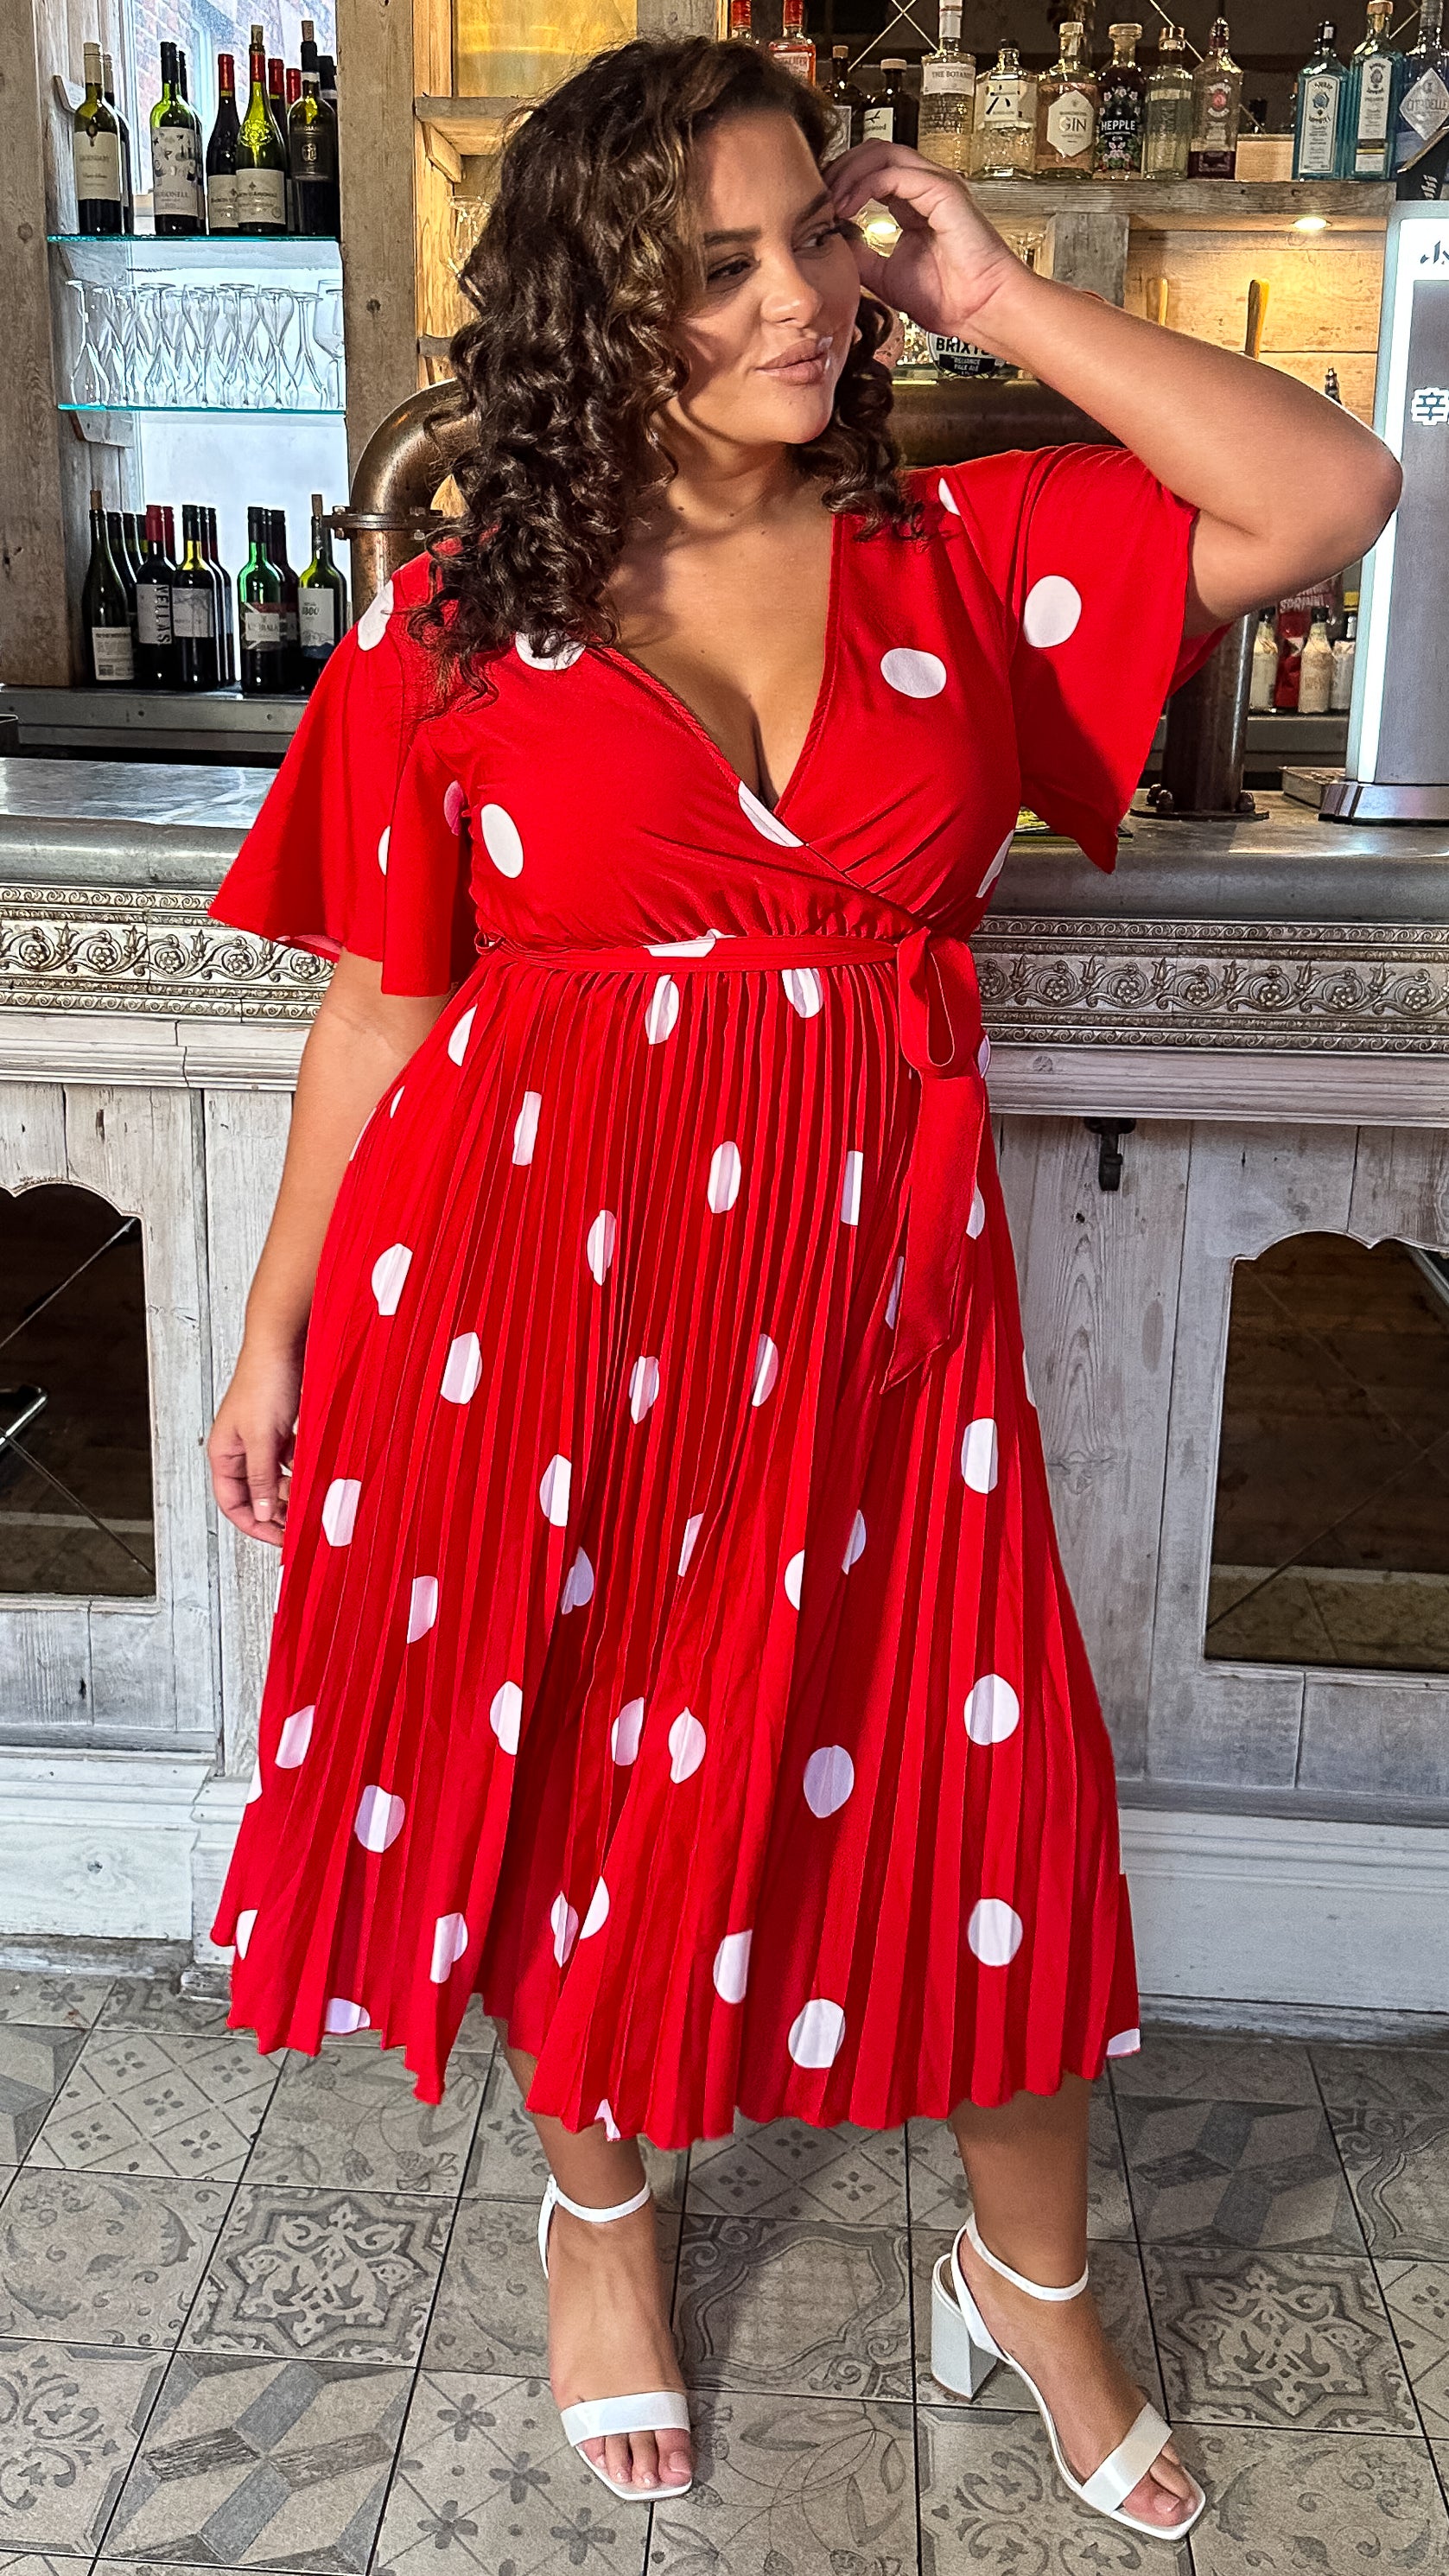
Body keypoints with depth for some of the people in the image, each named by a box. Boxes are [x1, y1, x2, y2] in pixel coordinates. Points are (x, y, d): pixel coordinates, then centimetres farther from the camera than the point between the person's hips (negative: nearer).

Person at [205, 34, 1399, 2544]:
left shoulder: (956, 550, 3)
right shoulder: (458, 621, -2)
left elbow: (1335, 499, -5)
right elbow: (380, 1001, 2)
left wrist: (997, 300, -5)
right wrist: (275, 1327, 4)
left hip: (864, 1289, 2)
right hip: (546, 1288, -1)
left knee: (971, 1775, 9)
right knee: (580, 1760, 14)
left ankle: (1030, 2281, 36)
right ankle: (597, 2210, 44)